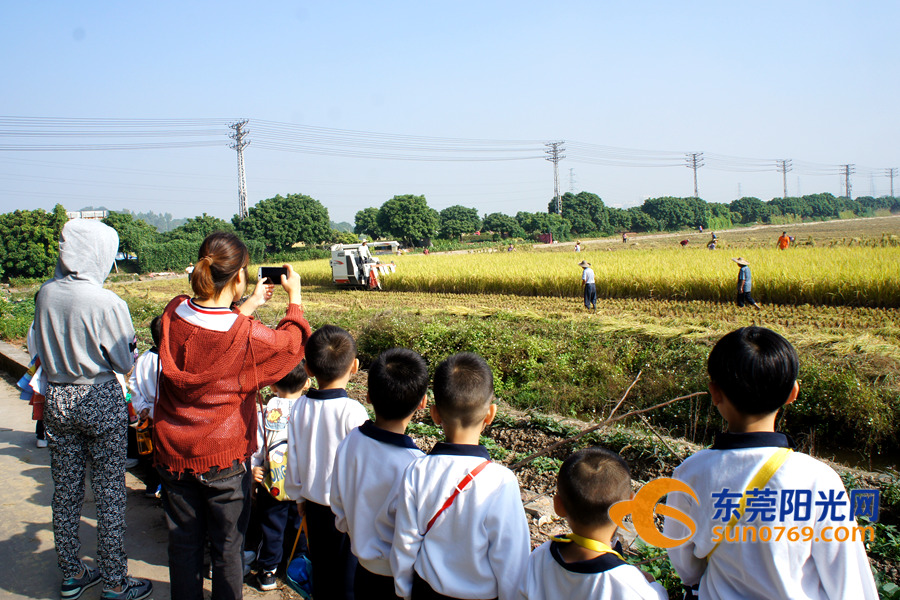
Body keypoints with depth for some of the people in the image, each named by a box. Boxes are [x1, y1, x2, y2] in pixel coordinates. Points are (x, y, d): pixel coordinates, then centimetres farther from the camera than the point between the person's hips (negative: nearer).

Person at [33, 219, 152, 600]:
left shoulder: (45, 294, -4)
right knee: (110, 495, 6)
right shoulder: (108, 304, -20)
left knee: (65, 491, 16)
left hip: (57, 400, 6)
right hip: (101, 401, -5)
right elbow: (125, 363, -9)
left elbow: (41, 350, 9)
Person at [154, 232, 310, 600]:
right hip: (223, 455, -4)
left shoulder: (174, 313, -10)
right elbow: (293, 343, -2)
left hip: (172, 450, 4)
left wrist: (250, 305, 20)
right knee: (226, 545, 14)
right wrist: (295, 297, 11)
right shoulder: (248, 336, -23)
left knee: (184, 541, 18)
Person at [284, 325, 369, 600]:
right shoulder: (353, 411, -21)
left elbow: (293, 457, 5)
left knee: (320, 568, 20)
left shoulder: (300, 407, -5)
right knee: (348, 575, 9)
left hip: (313, 503, 5)